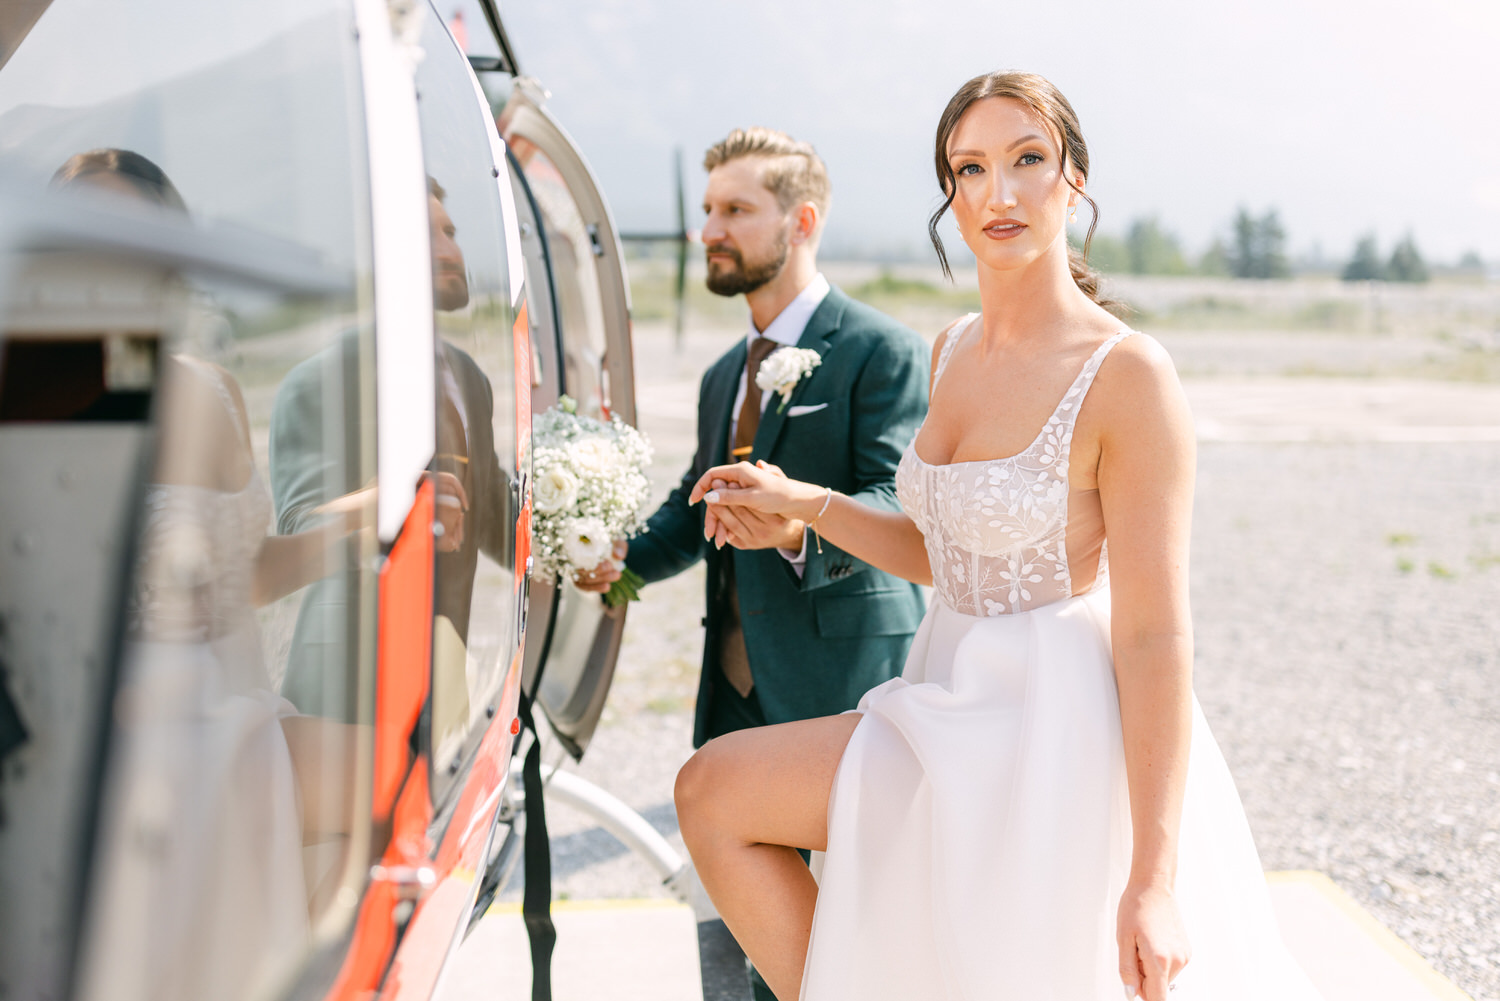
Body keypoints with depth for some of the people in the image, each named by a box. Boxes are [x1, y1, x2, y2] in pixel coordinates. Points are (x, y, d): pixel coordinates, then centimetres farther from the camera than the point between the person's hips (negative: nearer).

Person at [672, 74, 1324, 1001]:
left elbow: (1156, 640, -19)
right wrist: (803, 502, 2)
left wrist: (1152, 881, -21)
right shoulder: (955, 350, 6)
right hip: (956, 711, 8)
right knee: (713, 791, 5)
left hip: (1055, 735, -8)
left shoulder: (1130, 375, -18)